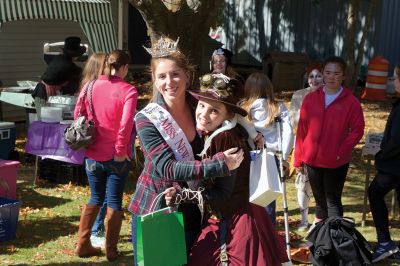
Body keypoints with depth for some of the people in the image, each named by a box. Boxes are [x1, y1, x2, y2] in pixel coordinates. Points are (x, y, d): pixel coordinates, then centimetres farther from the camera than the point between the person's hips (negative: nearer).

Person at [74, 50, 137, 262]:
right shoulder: (128, 90, -11)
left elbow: (78, 116, 6)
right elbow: (126, 124, -21)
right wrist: (121, 150, -11)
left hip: (93, 154, 4)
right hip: (116, 156, -4)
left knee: (95, 198, 20)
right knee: (114, 201, 9)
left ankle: (82, 245, 21)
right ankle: (111, 250, 16)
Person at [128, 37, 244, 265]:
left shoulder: (199, 106, -5)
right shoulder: (147, 120, -17)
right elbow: (168, 167, -25)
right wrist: (219, 164, -32)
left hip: (191, 214, 4)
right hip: (153, 214, -4)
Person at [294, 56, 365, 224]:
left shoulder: (351, 102, -5)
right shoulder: (311, 99, 3)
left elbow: (357, 129, -6)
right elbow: (301, 130, 4)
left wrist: (342, 151, -15)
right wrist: (299, 159, 3)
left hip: (337, 163, -3)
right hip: (312, 161, 3)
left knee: (333, 201, 1)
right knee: (320, 200, 16)